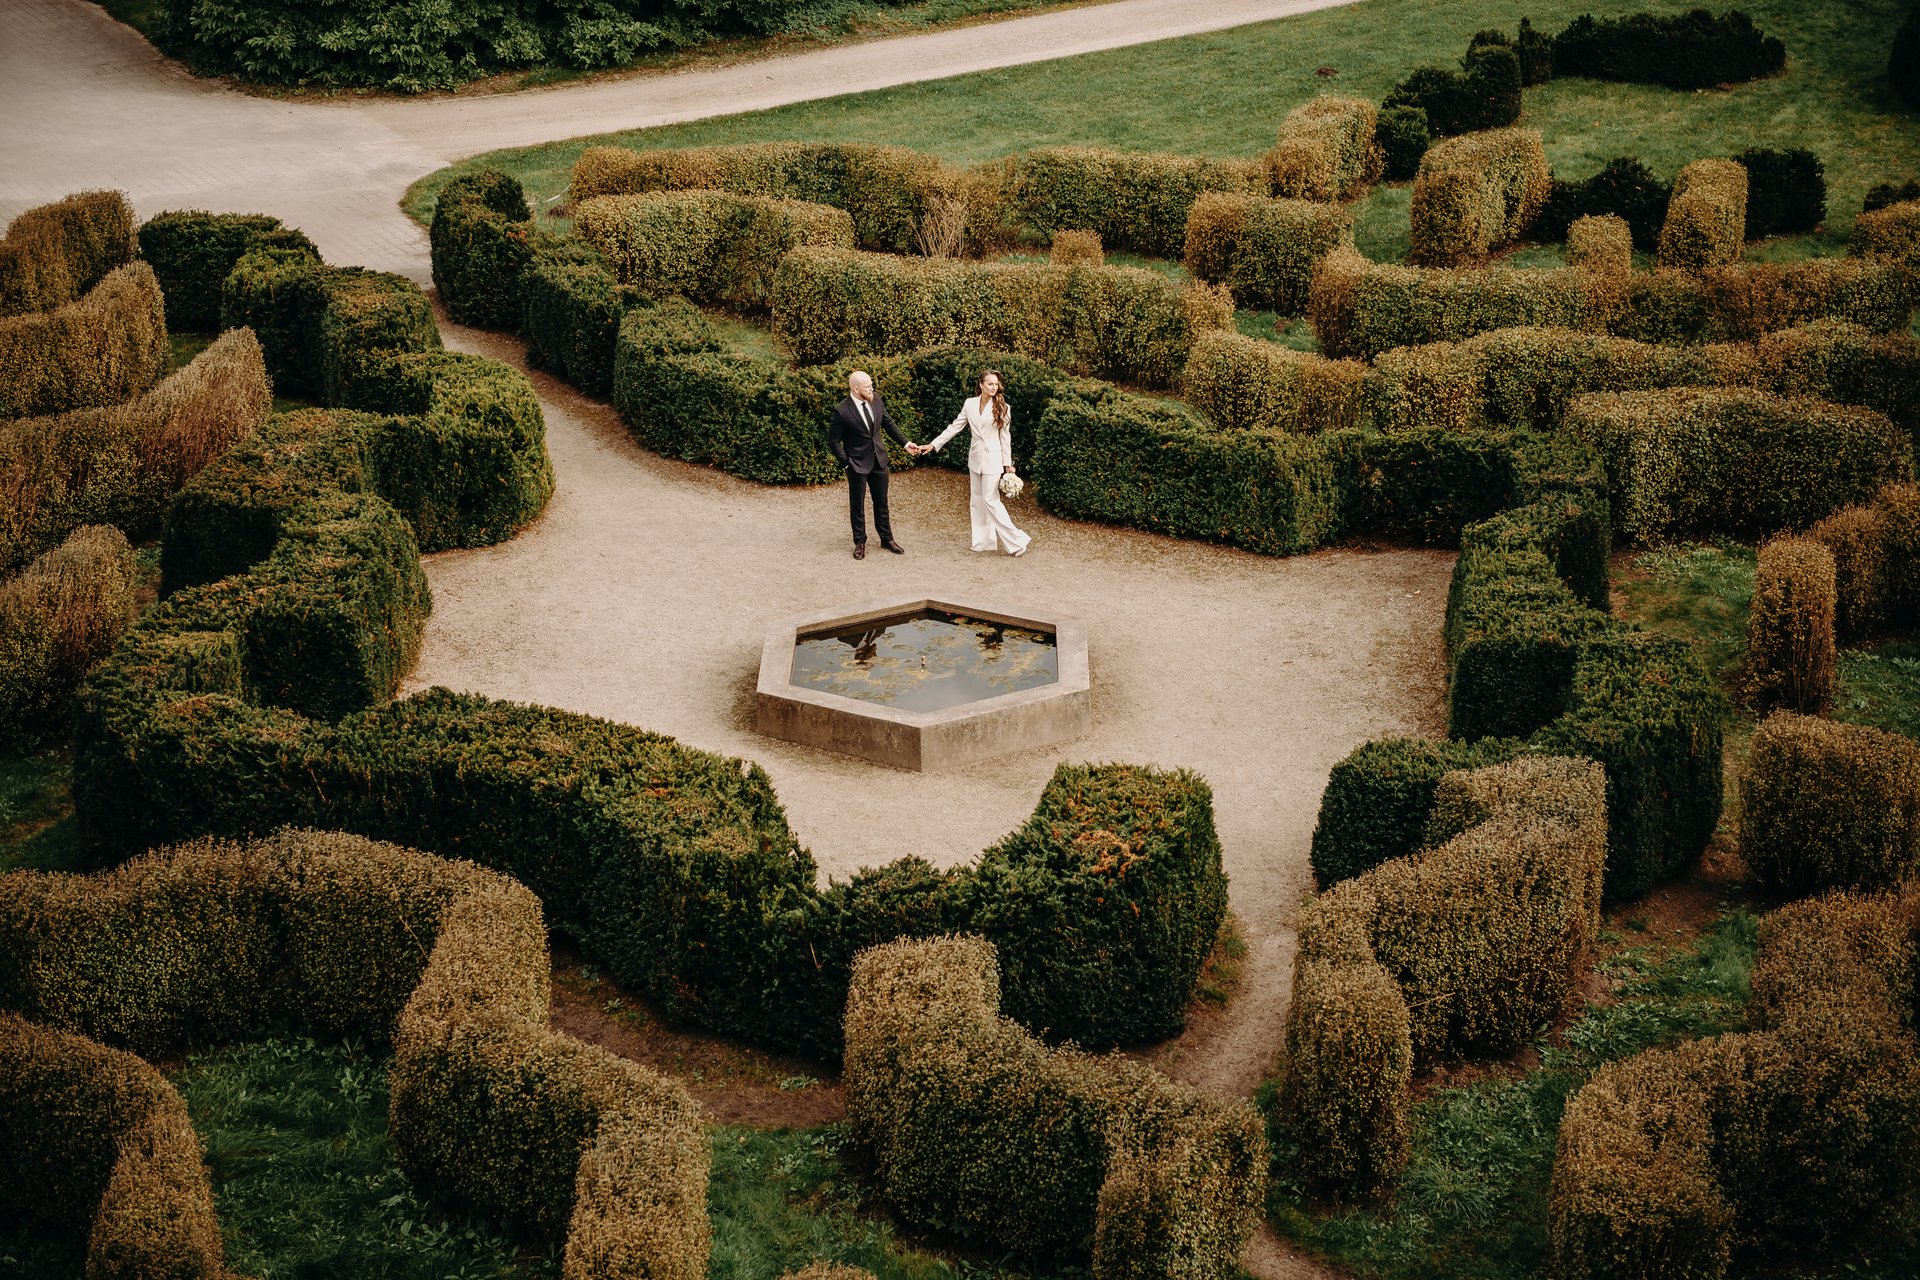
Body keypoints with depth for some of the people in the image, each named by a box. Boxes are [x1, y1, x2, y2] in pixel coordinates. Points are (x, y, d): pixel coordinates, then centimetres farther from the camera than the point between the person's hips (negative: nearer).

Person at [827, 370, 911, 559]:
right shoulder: (841, 411, -20)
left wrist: (905, 443, 8)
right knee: (857, 506, 9)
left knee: (881, 502, 15)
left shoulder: (876, 401, -4)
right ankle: (860, 543, 23)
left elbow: (888, 423, 12)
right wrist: (846, 463, -12)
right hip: (857, 464, -5)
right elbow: (833, 441, -11)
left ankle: (887, 538, 28)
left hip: (879, 460, 5)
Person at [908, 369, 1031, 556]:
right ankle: (984, 541, 17)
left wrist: (1008, 464, -3)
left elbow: (1005, 437, -3)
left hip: (992, 459, -5)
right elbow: (954, 427, 6)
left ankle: (1017, 540, -5)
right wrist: (932, 445, 2)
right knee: (977, 501, 9)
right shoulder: (970, 404, 2)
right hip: (975, 457, 5)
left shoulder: (1002, 408, -7)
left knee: (990, 499, -9)